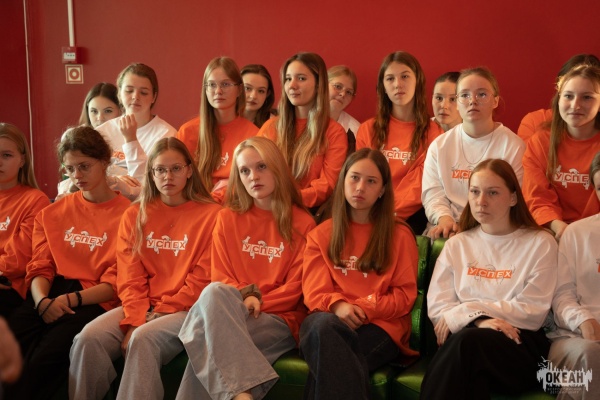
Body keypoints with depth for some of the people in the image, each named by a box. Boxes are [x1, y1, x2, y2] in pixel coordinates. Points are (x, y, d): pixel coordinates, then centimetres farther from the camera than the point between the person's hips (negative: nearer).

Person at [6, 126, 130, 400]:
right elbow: (40, 267, 12)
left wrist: (71, 299, -15)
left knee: (46, 357, -32)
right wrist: (42, 300, -10)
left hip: (93, 302, -4)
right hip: (49, 297, 4)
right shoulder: (53, 213, 21)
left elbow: (114, 283, -1)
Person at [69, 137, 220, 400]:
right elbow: (130, 279, 4)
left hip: (185, 310, -4)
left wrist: (160, 312, -11)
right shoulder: (135, 215, 12)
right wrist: (134, 321, -12)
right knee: (88, 339, -22)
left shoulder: (210, 214, 0)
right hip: (141, 307, 4)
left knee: (143, 340, -33)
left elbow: (202, 280, -5)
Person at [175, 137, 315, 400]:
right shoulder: (227, 219, 13)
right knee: (213, 293, -37)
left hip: (280, 319, -3)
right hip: (227, 316, 3)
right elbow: (220, 277, 8)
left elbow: (296, 287, -1)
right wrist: (243, 297, -14)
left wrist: (255, 302, -14)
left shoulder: (302, 224, 4)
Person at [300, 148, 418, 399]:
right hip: (331, 320, 2)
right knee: (320, 325, -38)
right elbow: (314, 292, 7)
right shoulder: (321, 235, 19)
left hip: (381, 325, -2)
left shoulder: (400, 235, 13)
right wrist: (337, 305, -17)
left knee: (328, 358, -36)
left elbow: (404, 295, 5)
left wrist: (364, 309, -13)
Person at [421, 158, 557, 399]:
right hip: (463, 336, 2)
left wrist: (465, 311, -8)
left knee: (468, 342, -36)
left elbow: (532, 312, -2)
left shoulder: (540, 244, 8)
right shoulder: (456, 245, 17)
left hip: (519, 343, -2)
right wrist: (478, 320, -14)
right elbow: (437, 307, 6)